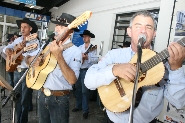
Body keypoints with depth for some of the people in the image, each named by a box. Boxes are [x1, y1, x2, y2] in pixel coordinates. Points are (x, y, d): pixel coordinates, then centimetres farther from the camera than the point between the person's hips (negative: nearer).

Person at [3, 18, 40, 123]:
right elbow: (7, 47, 11)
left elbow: (34, 57, -19)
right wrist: (7, 49, -11)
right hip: (17, 71, 6)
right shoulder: (18, 40, 10)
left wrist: (23, 49, -30)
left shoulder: (35, 41, -8)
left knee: (25, 99, 3)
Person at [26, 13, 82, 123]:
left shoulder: (75, 51, -14)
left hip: (59, 98, -6)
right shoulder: (49, 46, 4)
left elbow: (72, 80, -26)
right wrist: (32, 59, -10)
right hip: (42, 94, 6)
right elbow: (28, 59, 13)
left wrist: (58, 56, -32)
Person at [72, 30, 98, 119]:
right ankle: (78, 106, 33)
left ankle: (85, 110, 9)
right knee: (77, 89, 16)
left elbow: (96, 60, -15)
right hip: (78, 69, 7)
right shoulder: (80, 47, 13)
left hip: (86, 71, -6)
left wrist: (87, 57, -25)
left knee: (84, 90, -3)